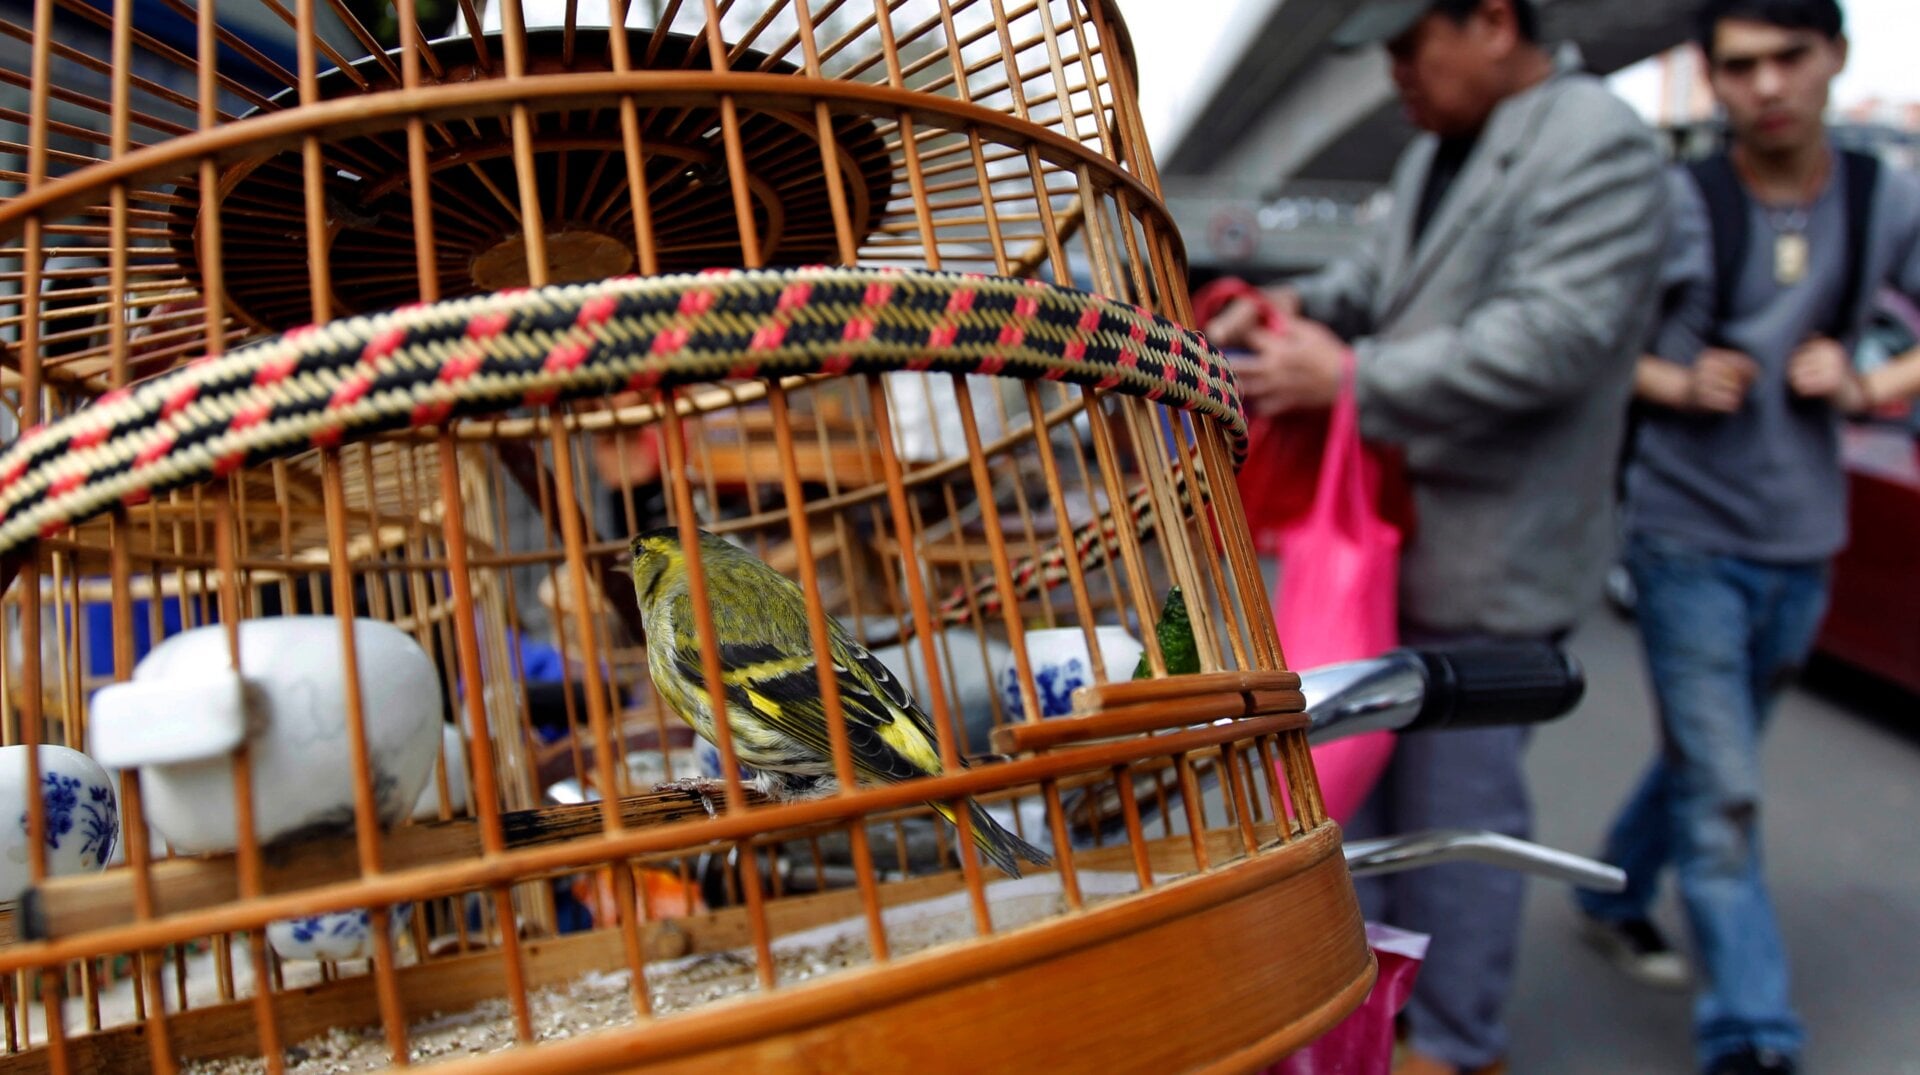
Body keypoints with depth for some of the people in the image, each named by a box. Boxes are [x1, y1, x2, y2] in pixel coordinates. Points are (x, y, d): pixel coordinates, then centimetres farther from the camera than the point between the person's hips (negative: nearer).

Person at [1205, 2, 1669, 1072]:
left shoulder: (1597, 145, -14)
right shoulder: (1436, 151, 14)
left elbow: (1551, 338, -24)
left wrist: (1350, 377, -24)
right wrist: (1300, 308, -1)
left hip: (1490, 558, -9)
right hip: (1392, 536, 9)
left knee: (1457, 800, 3)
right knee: (1365, 767, 20)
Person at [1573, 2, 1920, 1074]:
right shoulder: (1675, 205, -9)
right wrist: (1675, 384, -19)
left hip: (1803, 549, 5)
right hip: (1689, 540, -4)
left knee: (1707, 757, 19)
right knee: (1723, 799, -4)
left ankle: (1615, 895, 42)